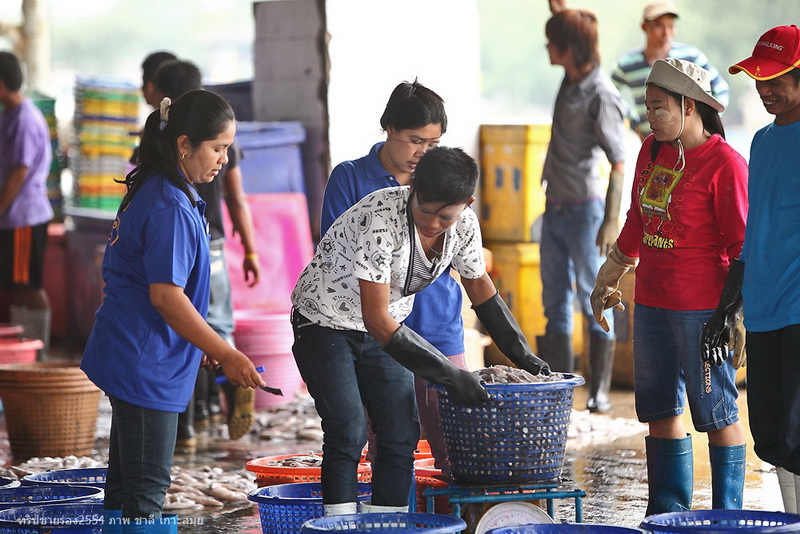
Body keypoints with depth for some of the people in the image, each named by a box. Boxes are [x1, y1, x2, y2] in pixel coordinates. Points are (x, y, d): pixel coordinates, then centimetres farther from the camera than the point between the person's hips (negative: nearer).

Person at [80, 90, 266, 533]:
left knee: (125, 485, 16)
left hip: (130, 358, 10)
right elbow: (166, 296, -24)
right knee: (145, 490, -6)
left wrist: (201, 345, 21)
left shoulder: (151, 192, 11)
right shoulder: (171, 207, -20)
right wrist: (225, 355, -20)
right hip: (146, 365, -10)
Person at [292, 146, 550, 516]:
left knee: (402, 435, -3)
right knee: (348, 433, -17)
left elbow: (478, 284, 6)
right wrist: (449, 375, -34)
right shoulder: (379, 220, -35)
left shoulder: (464, 224, -15)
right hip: (326, 322, -6)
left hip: (385, 328, 6)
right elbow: (377, 319, -34)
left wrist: (523, 356, 5)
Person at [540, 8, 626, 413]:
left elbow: (619, 162, -20)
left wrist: (612, 219, -24)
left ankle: (599, 391, 5)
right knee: (555, 304, 9)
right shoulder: (570, 80, 7)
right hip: (554, 208, 9)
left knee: (594, 303, -1)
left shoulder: (601, 96, -17)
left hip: (584, 210, -9)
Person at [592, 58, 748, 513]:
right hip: (651, 303, 8)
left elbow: (743, 245, -13)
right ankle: (667, 514, 21)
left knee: (717, 414, 1)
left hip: (702, 309, -8)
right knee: (660, 411, 12)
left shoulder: (724, 163, -13)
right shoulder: (652, 151, 10)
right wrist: (607, 281, 27)